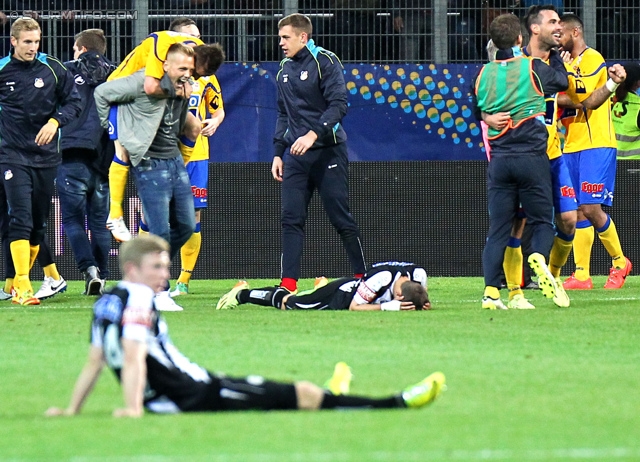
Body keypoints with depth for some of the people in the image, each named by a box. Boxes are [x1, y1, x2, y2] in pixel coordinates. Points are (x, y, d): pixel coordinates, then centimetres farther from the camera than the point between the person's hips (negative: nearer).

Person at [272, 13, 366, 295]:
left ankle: (363, 276, 7)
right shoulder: (284, 69, 14)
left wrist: (313, 134, -26)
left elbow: (338, 104, -16)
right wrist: (278, 153, 14)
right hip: (296, 155, 6)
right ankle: (288, 284, -2)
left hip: (328, 152, -6)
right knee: (291, 219, -1)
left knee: (341, 218, -2)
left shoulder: (325, 61, -7)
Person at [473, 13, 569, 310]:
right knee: (542, 221, 7)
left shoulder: (484, 74, 4)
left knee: (498, 228, 6)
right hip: (532, 157, -3)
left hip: (499, 160, 3)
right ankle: (539, 257, -25)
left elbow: (477, 113, 17)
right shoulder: (534, 68, -5)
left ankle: (491, 291, -6)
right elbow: (562, 81, 14)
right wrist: (555, 54, 30)